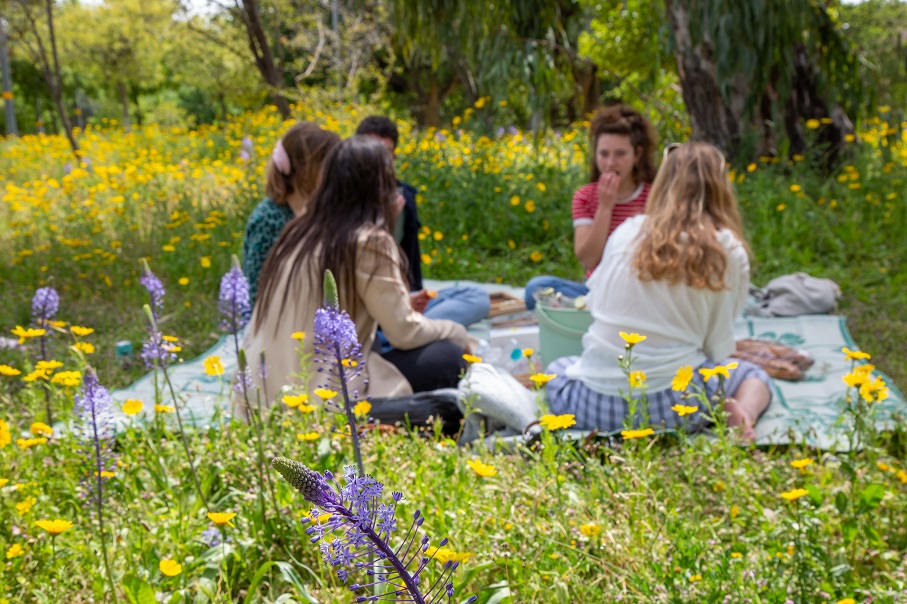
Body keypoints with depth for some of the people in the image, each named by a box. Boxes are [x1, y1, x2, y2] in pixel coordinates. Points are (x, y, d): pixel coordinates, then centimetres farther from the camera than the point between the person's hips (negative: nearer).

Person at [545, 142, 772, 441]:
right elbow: (718, 347, -1)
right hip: (676, 401, -1)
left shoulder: (626, 232, 4)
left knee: (557, 368, 35)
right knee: (754, 376, 28)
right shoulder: (729, 251, -1)